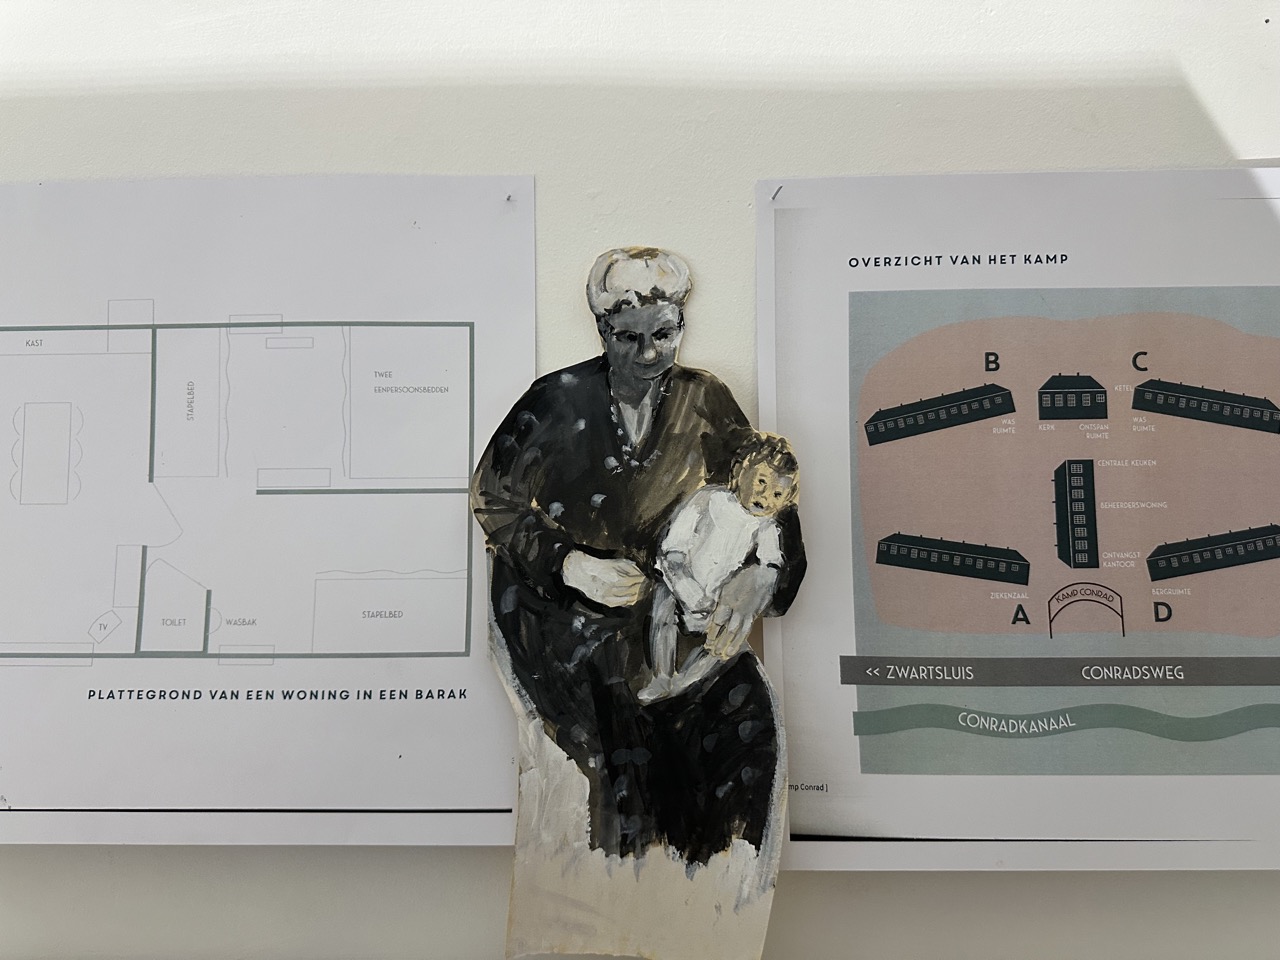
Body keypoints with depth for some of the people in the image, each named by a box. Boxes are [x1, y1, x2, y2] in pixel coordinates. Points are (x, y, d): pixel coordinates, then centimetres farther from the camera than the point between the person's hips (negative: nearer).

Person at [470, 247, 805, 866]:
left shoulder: (706, 403, 1)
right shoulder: (559, 401, -7)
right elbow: (492, 496, -1)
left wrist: (752, 578, -18)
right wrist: (573, 565, -15)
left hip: (668, 601, 3)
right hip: (556, 601, -2)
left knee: (746, 703, -15)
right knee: (613, 720, -22)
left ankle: (718, 879, 8)